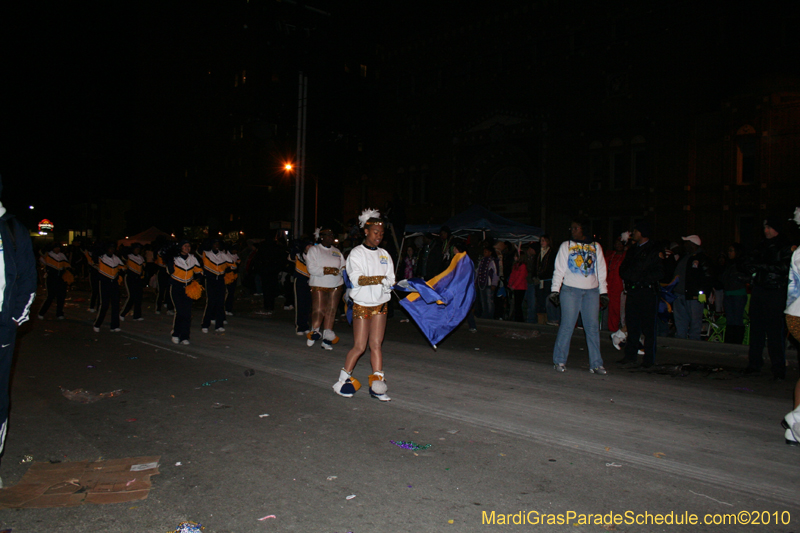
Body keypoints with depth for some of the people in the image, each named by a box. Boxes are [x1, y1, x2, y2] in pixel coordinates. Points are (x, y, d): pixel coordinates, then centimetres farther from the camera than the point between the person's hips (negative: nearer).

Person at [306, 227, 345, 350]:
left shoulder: (336, 251, 16)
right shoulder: (313, 250, 0)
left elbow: (343, 266, 15)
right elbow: (312, 269, -11)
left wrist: (343, 270, -9)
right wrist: (328, 270, -18)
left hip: (336, 285, 4)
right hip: (319, 286, -4)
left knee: (331, 310, 3)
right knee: (318, 310, -12)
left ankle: (327, 338, 9)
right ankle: (314, 332, 10)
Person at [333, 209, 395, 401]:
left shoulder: (384, 254, 10)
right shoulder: (356, 253, -5)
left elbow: (390, 279, 6)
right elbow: (357, 279, -18)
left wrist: (389, 285, -17)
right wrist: (379, 279, -29)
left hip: (380, 304, 4)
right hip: (362, 305, -4)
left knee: (376, 345, 2)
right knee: (359, 347, -3)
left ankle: (377, 385, 6)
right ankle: (343, 380, 14)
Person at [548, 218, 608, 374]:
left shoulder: (595, 247, 13)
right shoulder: (566, 246, 8)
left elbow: (601, 271, 16)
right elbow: (559, 269, 5)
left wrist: (603, 292, 11)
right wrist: (555, 290, -4)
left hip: (592, 291, 2)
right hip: (570, 290, -2)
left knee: (593, 327, 0)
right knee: (567, 325, -6)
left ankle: (596, 363, 6)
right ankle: (559, 360, 3)